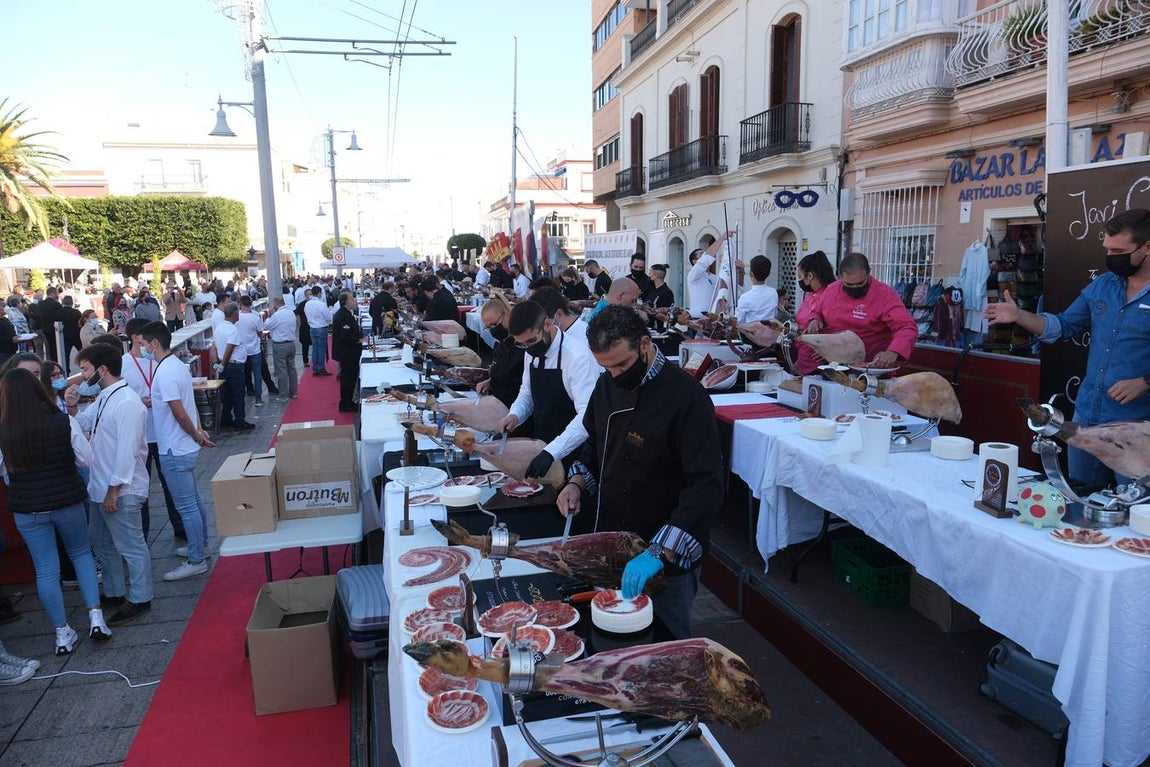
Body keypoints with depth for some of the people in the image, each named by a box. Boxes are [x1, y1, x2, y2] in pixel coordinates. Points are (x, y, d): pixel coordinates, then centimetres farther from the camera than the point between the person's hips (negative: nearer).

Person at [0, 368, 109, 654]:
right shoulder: (64, 422, -14)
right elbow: (86, 459, -5)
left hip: (27, 510, 0)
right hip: (68, 502, 0)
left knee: (46, 570, 11)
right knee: (81, 553, 22)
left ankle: (63, 633, 20)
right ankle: (95, 617, 14)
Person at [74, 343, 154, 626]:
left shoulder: (127, 402, -22)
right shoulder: (104, 398, 10)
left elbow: (127, 451, -24)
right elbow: (81, 424, 16)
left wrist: (114, 489, -21)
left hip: (121, 491, -10)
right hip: (100, 486, 10)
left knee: (131, 547, 4)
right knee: (102, 543, 23)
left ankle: (139, 600, 18)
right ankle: (114, 593, 38)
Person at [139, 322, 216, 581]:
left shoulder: (165, 372, -21)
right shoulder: (178, 365, 10)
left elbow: (179, 412, -23)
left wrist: (196, 435, -10)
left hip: (175, 450, -10)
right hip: (185, 447, 10)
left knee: (186, 506, -2)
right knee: (193, 500, 20)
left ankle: (196, 560, 7)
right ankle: (200, 546, 33)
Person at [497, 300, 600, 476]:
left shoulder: (577, 357, -22)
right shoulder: (533, 353, 2)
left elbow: (588, 416, -29)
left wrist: (550, 453, -36)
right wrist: (514, 415, -5)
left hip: (571, 454, -6)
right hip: (542, 447, 6)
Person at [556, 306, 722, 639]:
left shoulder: (687, 397, -22)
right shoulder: (608, 384, 1)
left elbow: (706, 487, -27)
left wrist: (659, 553, -34)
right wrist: (577, 482, -1)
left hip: (668, 556, -6)